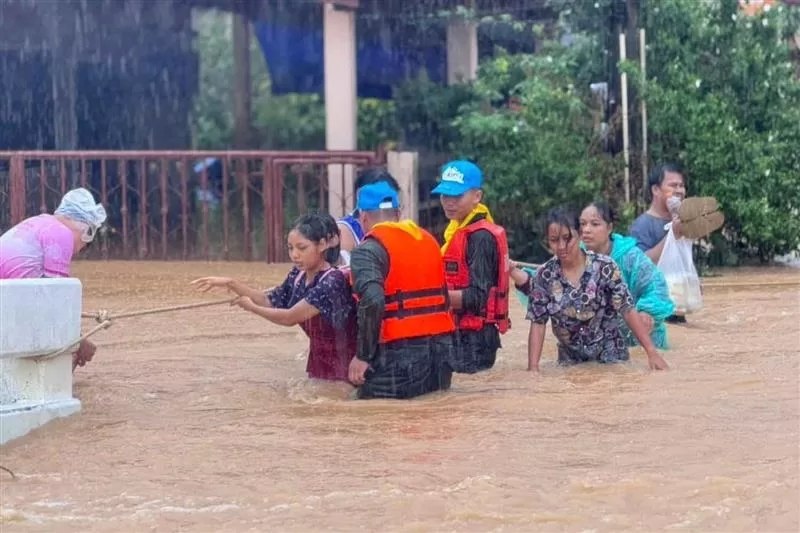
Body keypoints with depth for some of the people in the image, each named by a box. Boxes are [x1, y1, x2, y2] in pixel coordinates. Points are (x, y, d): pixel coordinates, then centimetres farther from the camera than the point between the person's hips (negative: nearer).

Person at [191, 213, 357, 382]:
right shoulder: (298, 275, 0)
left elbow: (289, 318, -22)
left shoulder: (333, 281, -25)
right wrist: (230, 283, -2)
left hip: (344, 369, -8)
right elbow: (269, 300, 10)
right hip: (319, 364, 8)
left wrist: (251, 307, -7)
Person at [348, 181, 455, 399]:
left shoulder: (368, 250, -7)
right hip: (441, 348, 7)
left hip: (399, 356, -7)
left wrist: (363, 356, -15)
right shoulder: (428, 239, 16)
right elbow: (443, 296, 16)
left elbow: (372, 302, -20)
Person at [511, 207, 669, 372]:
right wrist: (533, 368, -15)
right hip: (570, 361, 2)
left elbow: (628, 311, -12)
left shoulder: (604, 267, -12)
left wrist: (651, 352, -18)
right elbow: (538, 323, -5)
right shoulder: (544, 276, -7)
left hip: (610, 357, -2)